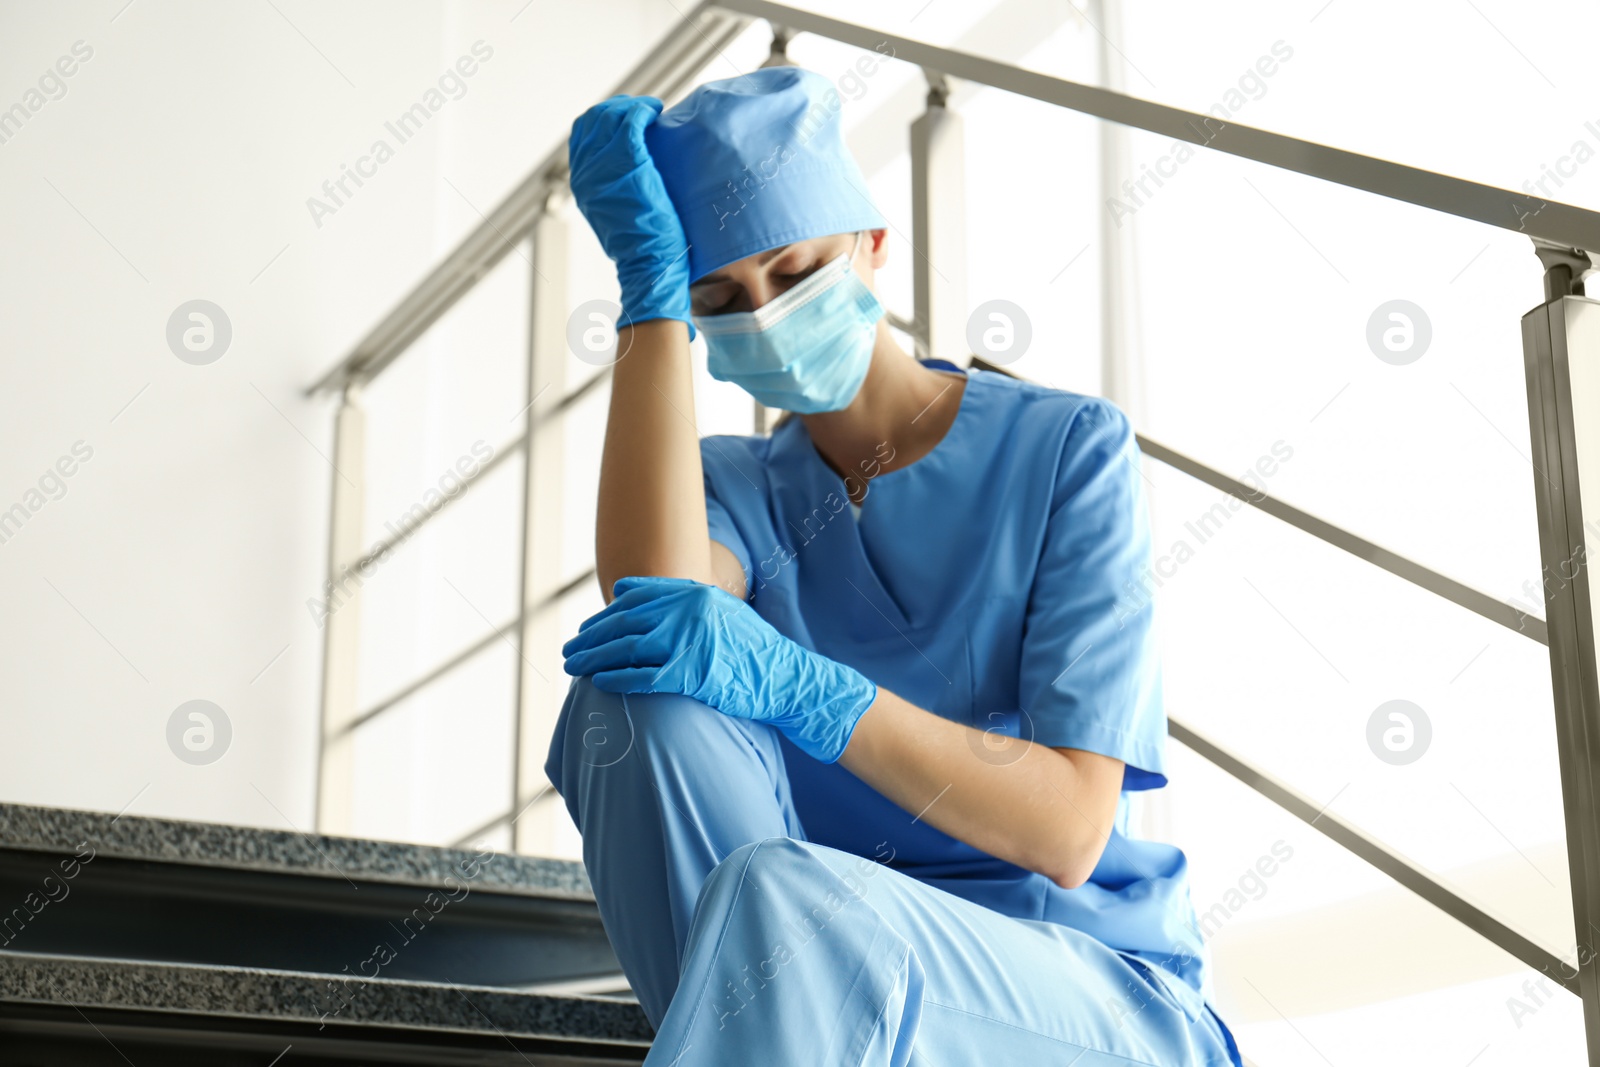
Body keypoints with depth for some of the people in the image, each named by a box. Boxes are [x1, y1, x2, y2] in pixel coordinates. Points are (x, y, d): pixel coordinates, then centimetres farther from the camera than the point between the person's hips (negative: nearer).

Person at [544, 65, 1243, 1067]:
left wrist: (795, 688, -28)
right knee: (636, 694, -22)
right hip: (836, 982, 5)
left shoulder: (1069, 447, -4)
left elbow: (1070, 832, -14)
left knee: (775, 896, -36)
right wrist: (650, 284, -13)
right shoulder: (736, 485, 9)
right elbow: (651, 597, -18)